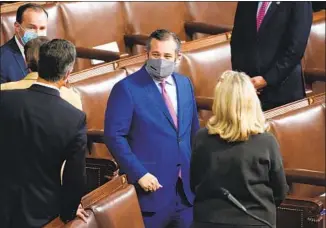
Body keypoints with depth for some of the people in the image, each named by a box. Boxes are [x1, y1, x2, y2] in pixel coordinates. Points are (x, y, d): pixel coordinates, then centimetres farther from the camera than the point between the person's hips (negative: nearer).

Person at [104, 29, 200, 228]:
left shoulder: (185, 84, 10)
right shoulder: (127, 88, -9)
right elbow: (114, 135, -13)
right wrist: (139, 173, -18)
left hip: (187, 188, 5)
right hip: (151, 186, -5)